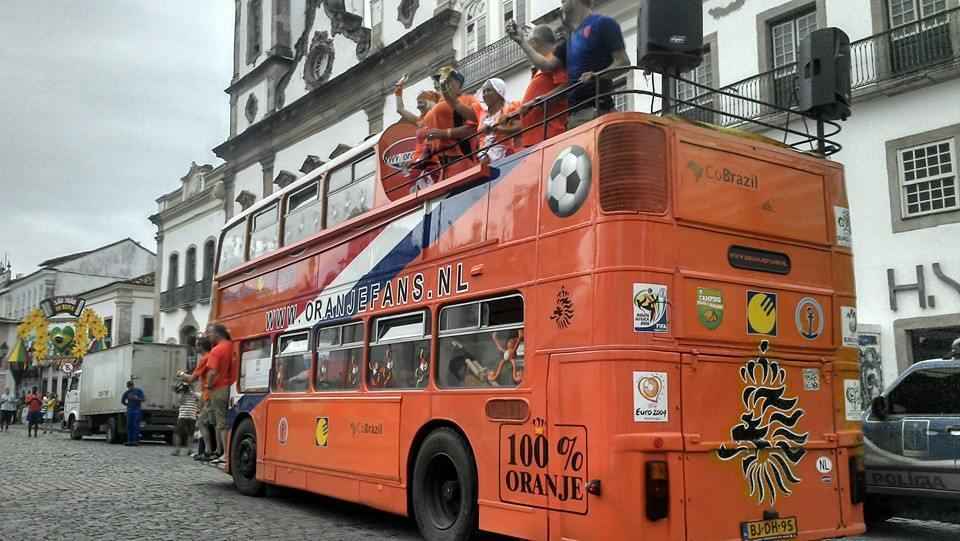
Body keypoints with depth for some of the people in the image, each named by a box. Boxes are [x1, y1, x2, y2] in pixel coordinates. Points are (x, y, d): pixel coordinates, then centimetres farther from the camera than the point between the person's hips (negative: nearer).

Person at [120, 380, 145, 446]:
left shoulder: (139, 391, 1)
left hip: (137, 410, -4)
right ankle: (129, 441, 3)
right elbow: (122, 401, 25)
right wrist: (128, 405, 14)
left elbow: (143, 399, -4)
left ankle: (136, 440, -11)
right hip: (129, 410, 4)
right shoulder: (127, 392, 11)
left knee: (136, 425, -10)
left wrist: (137, 398, -20)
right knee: (129, 426, 1)